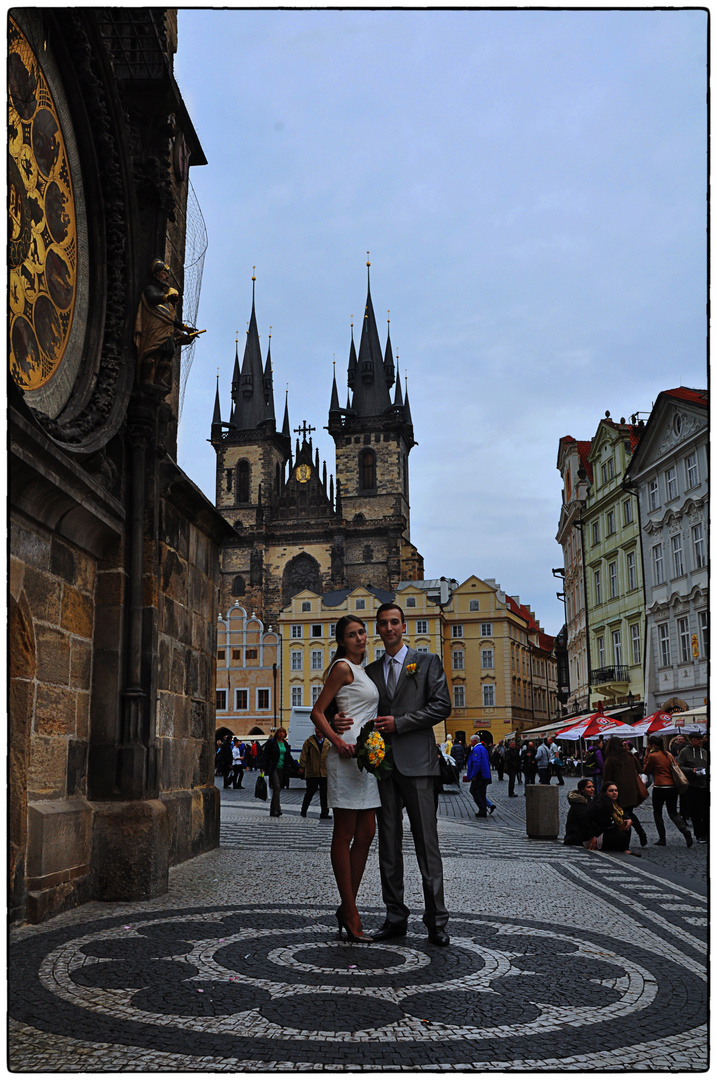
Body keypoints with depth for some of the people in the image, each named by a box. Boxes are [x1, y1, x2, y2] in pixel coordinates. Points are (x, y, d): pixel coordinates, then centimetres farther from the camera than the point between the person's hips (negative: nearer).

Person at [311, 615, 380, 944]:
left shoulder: (361, 670, 21)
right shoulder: (342, 667, -5)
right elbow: (317, 712, -10)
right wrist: (337, 741, -21)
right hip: (347, 754, -9)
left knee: (366, 833, 9)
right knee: (345, 834, -3)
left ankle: (347, 908, 18)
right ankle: (351, 915, 2)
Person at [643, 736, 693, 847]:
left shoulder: (652, 756, -7)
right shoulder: (669, 755, 11)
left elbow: (645, 770, 3)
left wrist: (646, 756, 7)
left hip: (660, 787, -6)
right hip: (673, 787, 6)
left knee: (657, 812, 10)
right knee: (673, 813, 13)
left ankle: (662, 838, 6)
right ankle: (685, 831, -11)